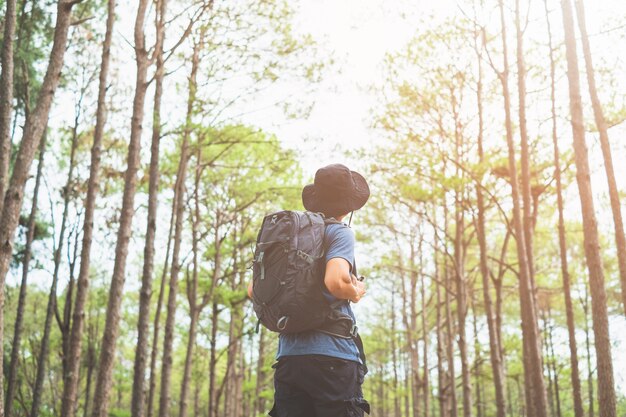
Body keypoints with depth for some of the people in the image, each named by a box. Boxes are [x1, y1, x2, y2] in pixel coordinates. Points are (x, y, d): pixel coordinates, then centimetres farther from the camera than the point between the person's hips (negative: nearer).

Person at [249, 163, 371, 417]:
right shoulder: (340, 233, -2)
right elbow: (336, 282, -20)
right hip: (332, 357, -6)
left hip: (288, 357, 6)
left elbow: (254, 290, 18)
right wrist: (356, 293, 0)